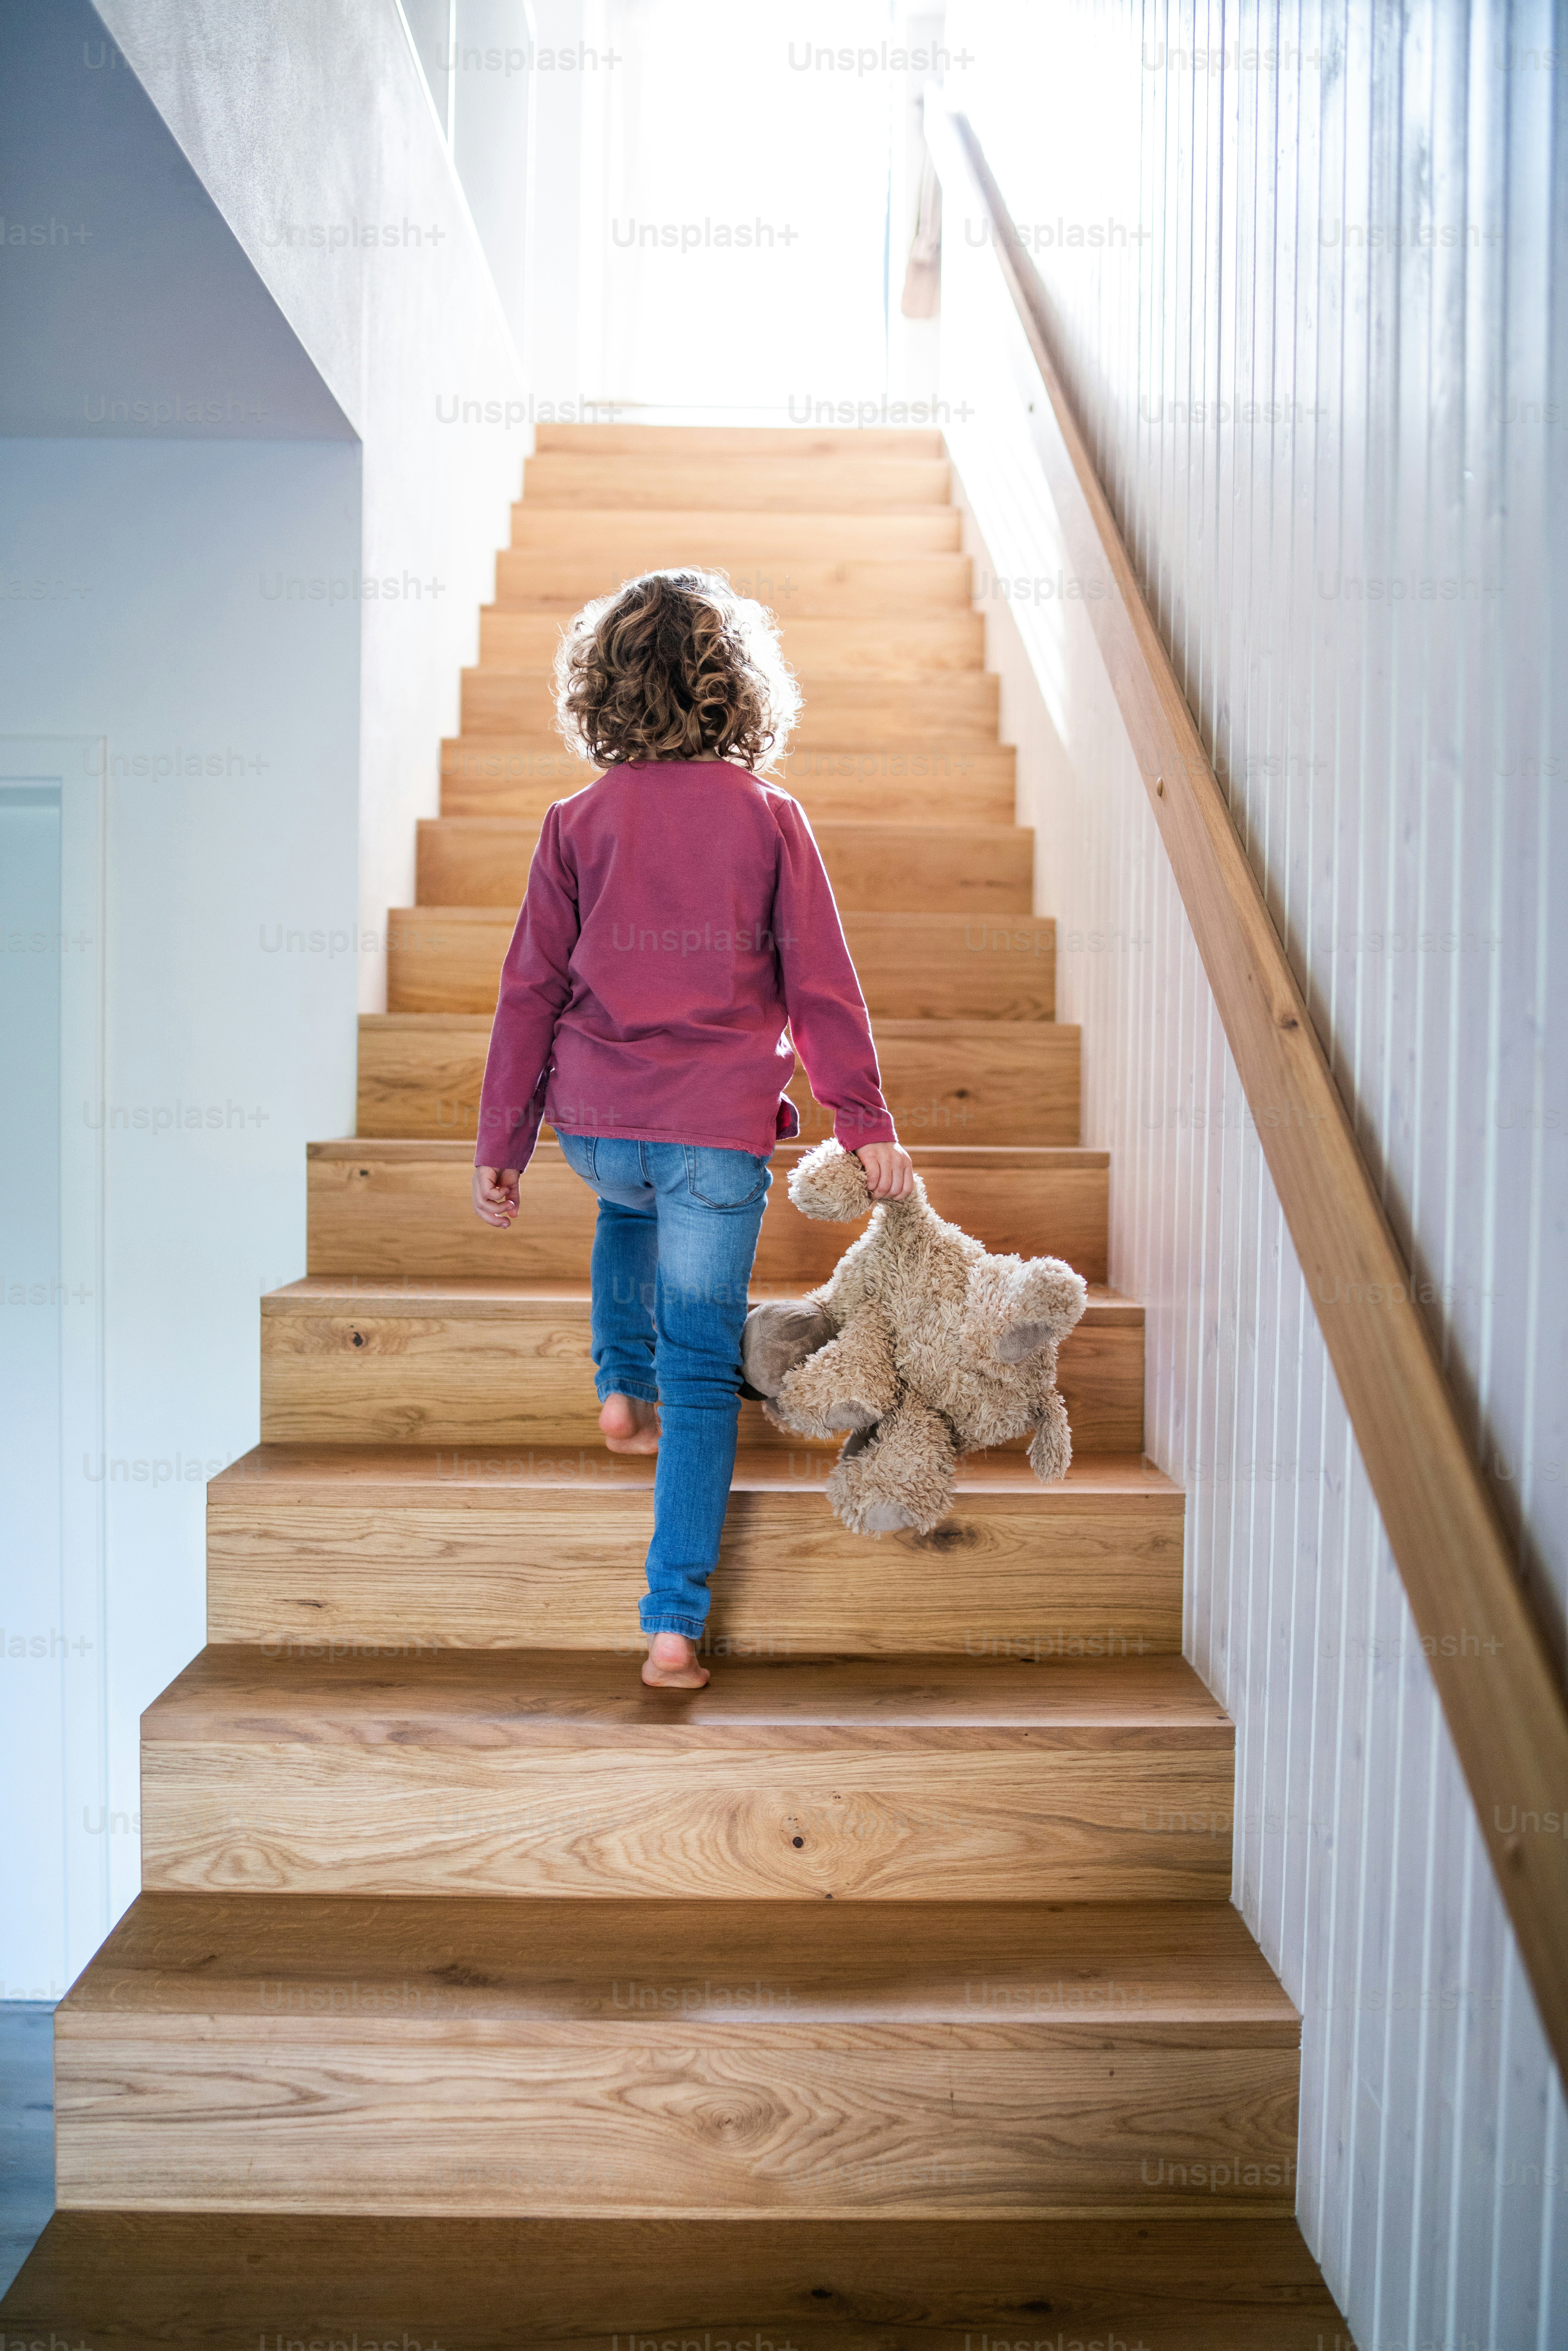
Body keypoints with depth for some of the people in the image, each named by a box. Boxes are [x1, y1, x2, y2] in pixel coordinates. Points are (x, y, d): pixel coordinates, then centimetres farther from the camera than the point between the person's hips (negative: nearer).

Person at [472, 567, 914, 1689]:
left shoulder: (579, 822, 3)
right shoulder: (771, 817, 0)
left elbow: (531, 989, 4)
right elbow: (821, 983, -1)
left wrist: (501, 1144, 10)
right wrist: (866, 1121, 6)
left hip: (599, 1119, 2)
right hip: (722, 1125, -2)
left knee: (631, 1208, 40)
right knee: (705, 1369, 6)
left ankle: (623, 1385, 30)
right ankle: (675, 1624, 5)